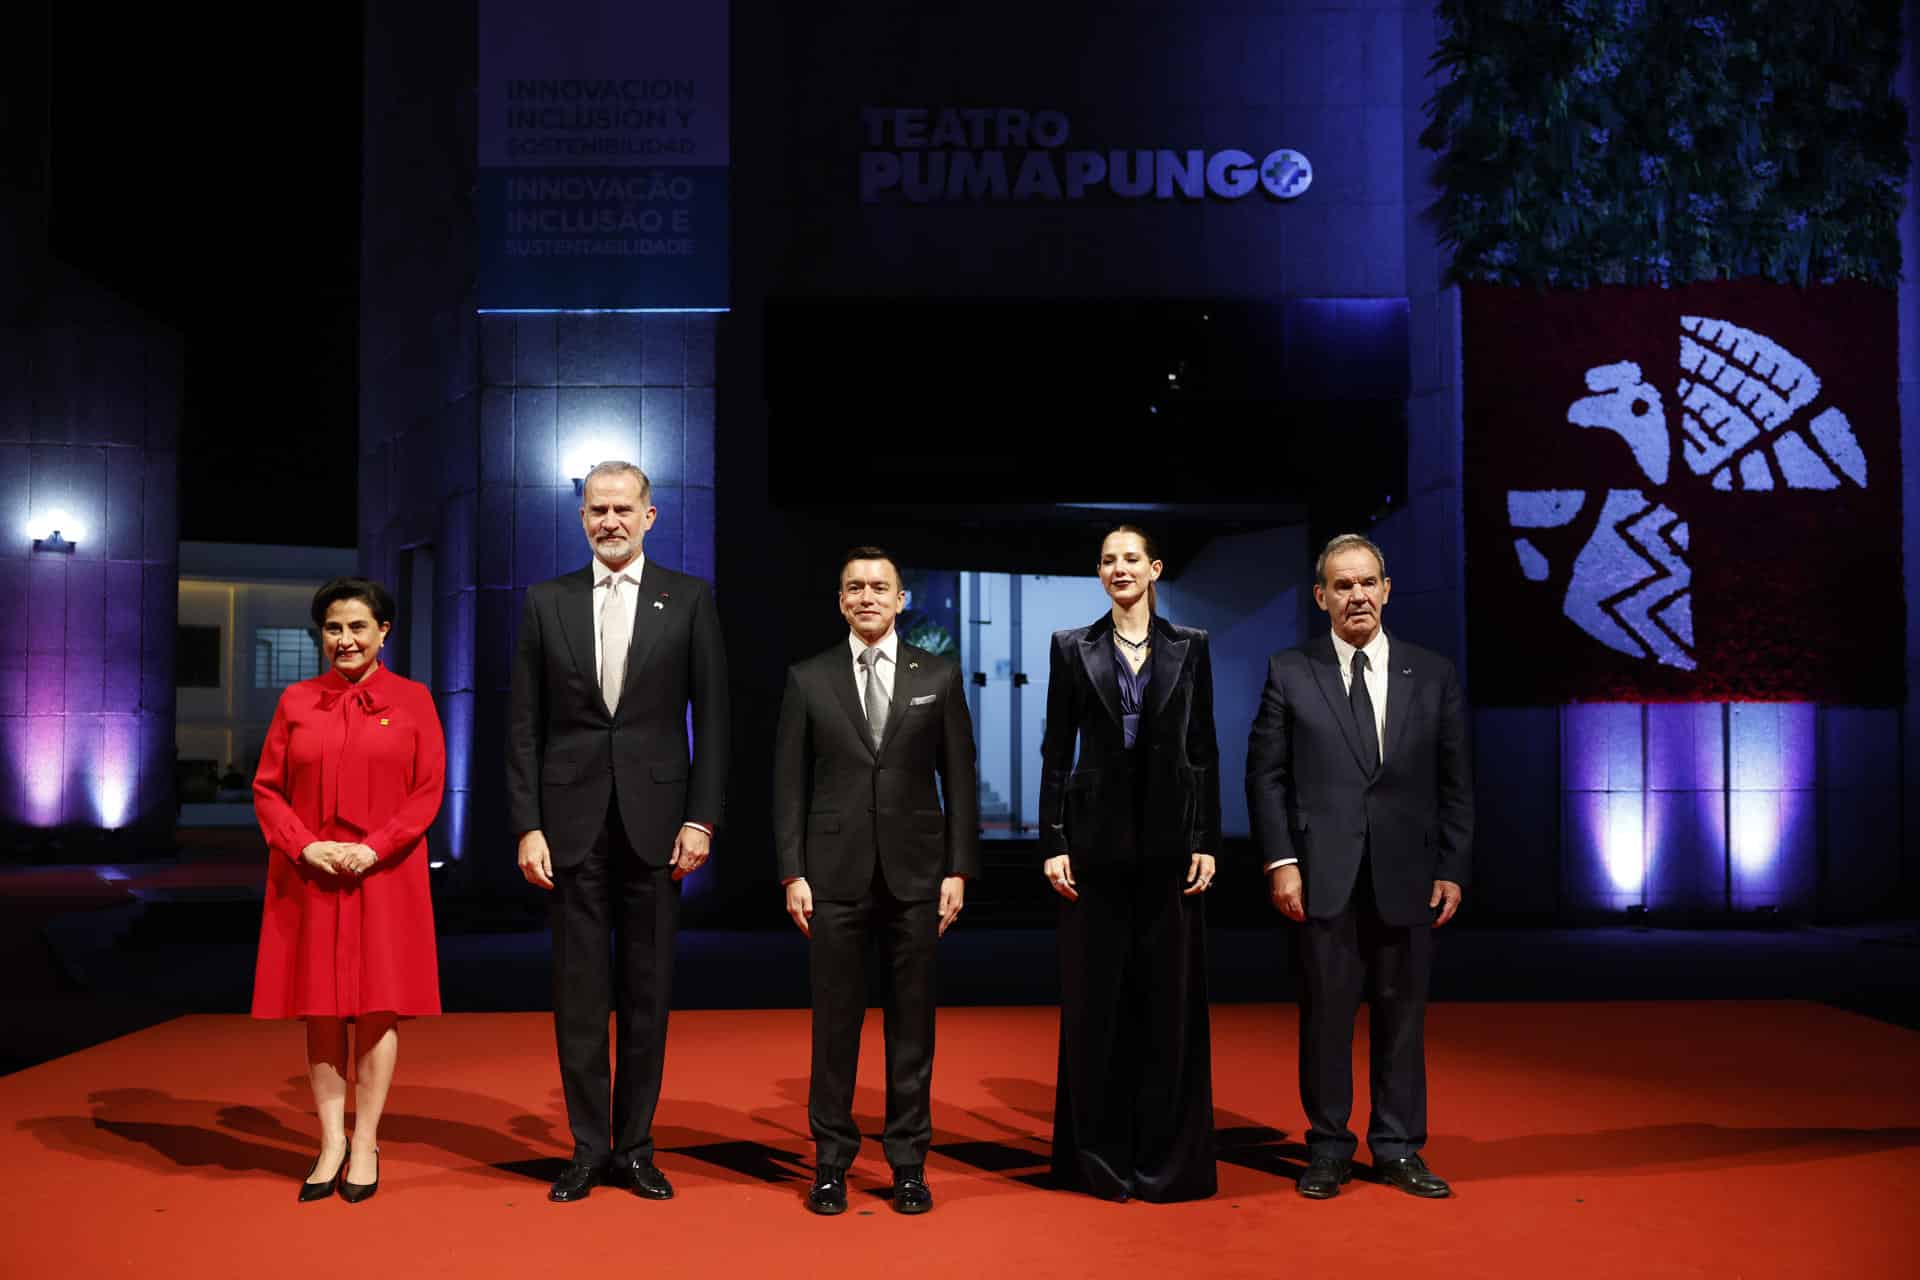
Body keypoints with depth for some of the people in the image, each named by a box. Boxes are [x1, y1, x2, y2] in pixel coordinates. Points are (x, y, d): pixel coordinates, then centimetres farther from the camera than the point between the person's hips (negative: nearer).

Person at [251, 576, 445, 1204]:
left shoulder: (411, 699, 3)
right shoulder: (296, 701, 8)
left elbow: (428, 790, -1)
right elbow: (267, 788, 6)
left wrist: (374, 848, -13)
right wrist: (307, 847, -9)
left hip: (384, 876, -2)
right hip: (309, 877, 2)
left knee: (377, 1008, 1)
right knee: (320, 1009, 6)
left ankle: (365, 1144, 11)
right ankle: (331, 1141, 15)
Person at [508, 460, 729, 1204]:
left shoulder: (689, 600, 3)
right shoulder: (546, 603, 6)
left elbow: (711, 716, 1)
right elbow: (525, 724, 4)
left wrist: (701, 817, -6)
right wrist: (527, 825, -2)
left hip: (654, 819, -1)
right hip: (573, 822, 1)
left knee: (647, 991, 6)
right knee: (579, 993, 5)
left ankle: (635, 1147, 18)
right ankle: (588, 1148, 16)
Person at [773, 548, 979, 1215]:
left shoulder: (939, 676, 5)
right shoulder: (808, 679, 5)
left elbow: (959, 779, 4)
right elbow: (789, 784, 3)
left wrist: (958, 870, -2)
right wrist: (793, 873, -3)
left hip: (914, 875, 1)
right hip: (836, 876, 0)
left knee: (912, 1023, 6)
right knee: (835, 1022, 5)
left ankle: (908, 1163, 17)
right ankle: (831, 1162, 17)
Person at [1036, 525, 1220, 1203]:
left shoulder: (1189, 646, 7)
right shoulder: (1072, 647, 5)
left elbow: (1204, 751, 5)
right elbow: (1056, 751, 3)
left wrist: (1206, 840, -2)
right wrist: (1053, 842, -4)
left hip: (1169, 839, 0)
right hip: (1098, 838, 0)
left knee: (1170, 996, 4)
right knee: (1095, 997, 5)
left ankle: (1168, 1156, 16)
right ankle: (1100, 1157, 17)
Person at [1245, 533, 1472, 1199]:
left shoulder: (1432, 675, 8)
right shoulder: (1290, 672, 3)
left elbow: (1455, 782, 8)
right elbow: (1266, 774, 2)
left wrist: (1452, 870, 2)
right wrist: (1281, 861, -6)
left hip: (1408, 878, 2)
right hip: (1324, 877, -1)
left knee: (1402, 1017, 9)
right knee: (1325, 1015, 4)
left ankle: (1399, 1149, 22)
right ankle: (1328, 1149, 18)